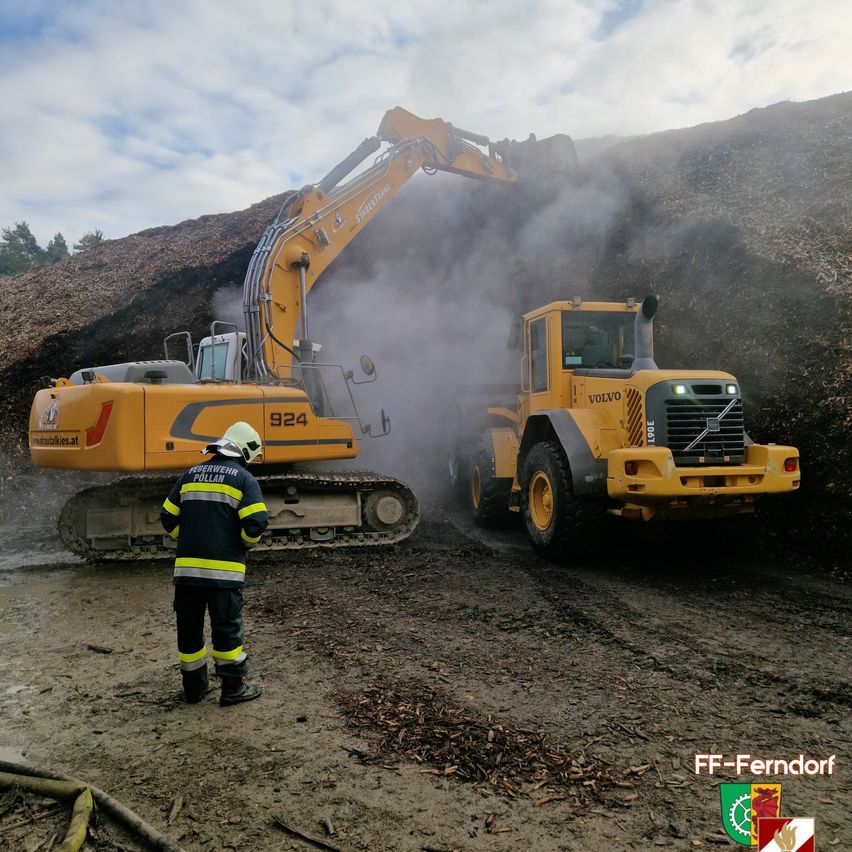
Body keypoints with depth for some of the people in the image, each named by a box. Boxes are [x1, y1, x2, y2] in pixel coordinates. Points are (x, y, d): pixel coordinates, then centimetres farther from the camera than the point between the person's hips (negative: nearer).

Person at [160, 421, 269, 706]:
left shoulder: (190, 475, 12)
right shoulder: (244, 479, -4)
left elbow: (168, 518, 13)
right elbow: (256, 522, -14)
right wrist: (245, 543, 5)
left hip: (186, 565, 5)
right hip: (224, 568, -4)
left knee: (189, 626, 14)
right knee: (227, 626, 5)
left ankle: (194, 686, 27)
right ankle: (233, 687, 14)